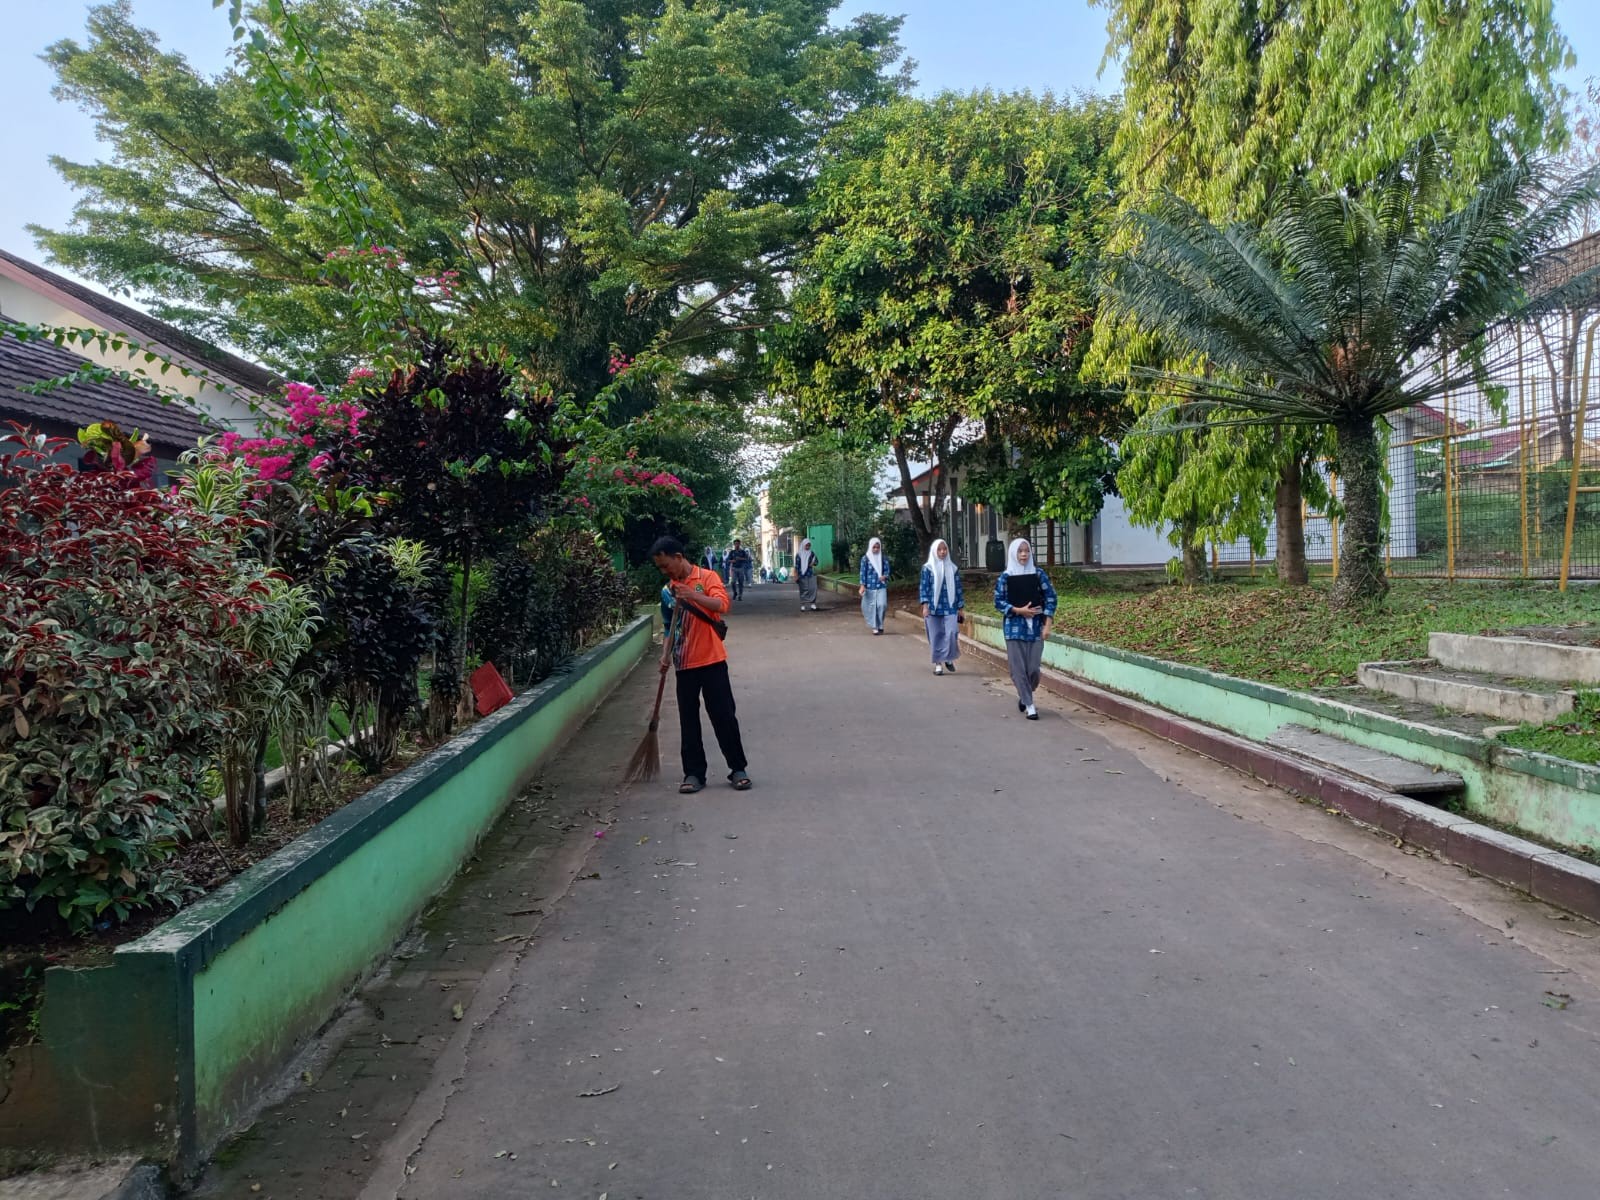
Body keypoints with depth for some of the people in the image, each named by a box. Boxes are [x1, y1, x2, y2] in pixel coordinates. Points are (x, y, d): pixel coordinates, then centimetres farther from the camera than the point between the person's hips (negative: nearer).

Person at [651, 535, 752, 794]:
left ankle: (738, 769, 10)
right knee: (688, 720, 6)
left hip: (711, 660, -5)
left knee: (724, 715, 0)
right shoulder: (670, 588, 11)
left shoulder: (707, 577, -5)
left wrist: (693, 596, -37)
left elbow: (722, 604, -23)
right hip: (684, 664, 5)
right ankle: (694, 773, 13)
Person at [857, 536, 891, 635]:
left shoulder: (883, 558, 6)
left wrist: (885, 576, -16)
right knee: (871, 606, 1)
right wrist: (862, 585, -11)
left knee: (882, 604, -12)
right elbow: (863, 572, -3)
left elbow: (887, 570, 7)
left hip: (881, 586, 1)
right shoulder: (865, 558, 0)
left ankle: (880, 625, 7)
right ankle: (874, 627, 12)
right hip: (870, 586, -1)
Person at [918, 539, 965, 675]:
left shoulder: (953, 568, 9)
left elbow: (958, 588, 11)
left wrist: (960, 608, 9)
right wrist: (925, 605, -11)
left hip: (950, 607, 1)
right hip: (933, 607, -1)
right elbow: (924, 587, -1)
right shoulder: (928, 568, 2)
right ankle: (938, 664, 11)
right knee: (936, 636, 2)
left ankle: (949, 658, 10)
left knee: (952, 633, -12)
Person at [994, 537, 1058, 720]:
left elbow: (1050, 598, 3)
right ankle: (1029, 705, 8)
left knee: (1034, 668, -2)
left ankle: (1025, 696, 26)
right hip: (1014, 628, -1)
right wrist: (1019, 610, -13)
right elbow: (998, 601, 1)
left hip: (1036, 628, 1)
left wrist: (1048, 624, -4)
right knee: (1019, 668, -2)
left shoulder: (1038, 574, 3)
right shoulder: (1005, 577, 1)